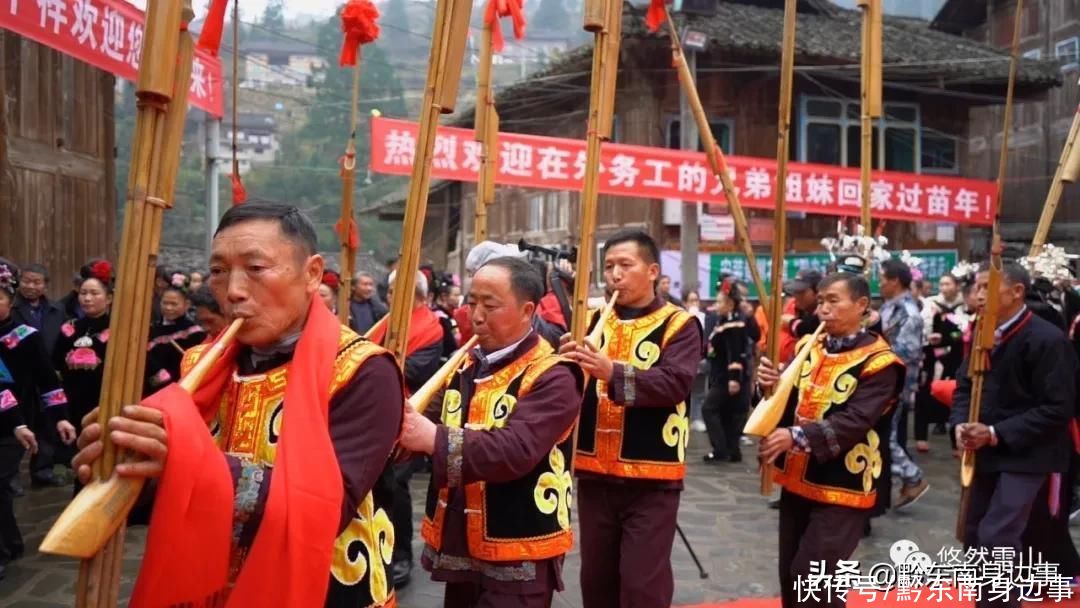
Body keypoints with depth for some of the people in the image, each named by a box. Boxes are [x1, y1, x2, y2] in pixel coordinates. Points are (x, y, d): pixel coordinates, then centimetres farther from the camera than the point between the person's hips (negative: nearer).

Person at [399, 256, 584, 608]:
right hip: (459, 548, 7)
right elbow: (434, 424, 5)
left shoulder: (552, 378, -15)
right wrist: (401, 425, -16)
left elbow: (517, 449, -28)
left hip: (518, 557, -7)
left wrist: (435, 439, -35)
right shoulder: (466, 367, 10)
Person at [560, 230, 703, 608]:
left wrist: (614, 371, -34)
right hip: (594, 472, 5)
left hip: (651, 476, -5)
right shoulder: (592, 321, 9)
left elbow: (676, 383, -21)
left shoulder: (679, 324, -5)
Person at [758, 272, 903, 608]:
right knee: (790, 577, 14)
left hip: (842, 488, -6)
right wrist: (773, 384, -16)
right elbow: (788, 404, 6)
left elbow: (855, 422, -24)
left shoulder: (878, 362, -12)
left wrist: (797, 436, -35)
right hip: (797, 480, 6)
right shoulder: (808, 347, 7)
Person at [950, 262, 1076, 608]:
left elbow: (1057, 408, -18)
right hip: (985, 451, 7)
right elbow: (965, 385, 13)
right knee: (974, 534, 13)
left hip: (1025, 454, -7)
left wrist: (997, 434, -20)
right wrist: (960, 424, -8)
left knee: (998, 537, -14)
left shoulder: (1046, 340, -17)